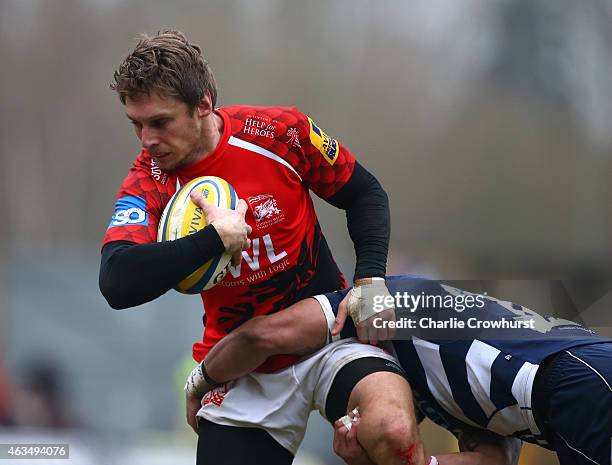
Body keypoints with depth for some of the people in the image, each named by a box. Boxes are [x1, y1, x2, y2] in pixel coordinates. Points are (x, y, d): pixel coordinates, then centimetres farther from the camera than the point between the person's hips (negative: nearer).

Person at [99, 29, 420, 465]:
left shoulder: (281, 133, -13)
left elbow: (364, 194, 3)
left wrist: (371, 278, -12)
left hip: (330, 327, -2)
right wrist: (216, 239, -31)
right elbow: (117, 283, -29)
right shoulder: (148, 183, -12)